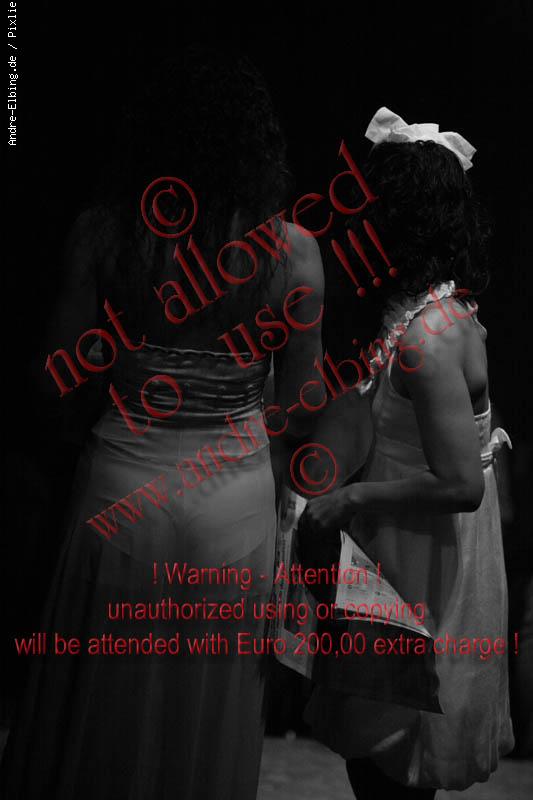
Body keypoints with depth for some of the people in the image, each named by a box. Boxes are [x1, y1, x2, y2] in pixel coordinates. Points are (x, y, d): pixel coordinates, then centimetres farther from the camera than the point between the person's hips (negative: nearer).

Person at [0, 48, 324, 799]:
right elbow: (298, 407, -3)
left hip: (123, 484, 0)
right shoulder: (291, 250, -9)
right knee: (204, 710, 18)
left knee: (102, 698, 18)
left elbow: (63, 378, -5)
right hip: (232, 497, 0)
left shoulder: (102, 233, -9)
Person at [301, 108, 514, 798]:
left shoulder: (427, 336, -26)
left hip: (423, 570, -9)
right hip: (410, 556, 9)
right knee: (372, 742, 22)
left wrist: (349, 498, -20)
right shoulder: (445, 305, 4)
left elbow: (460, 484, -28)